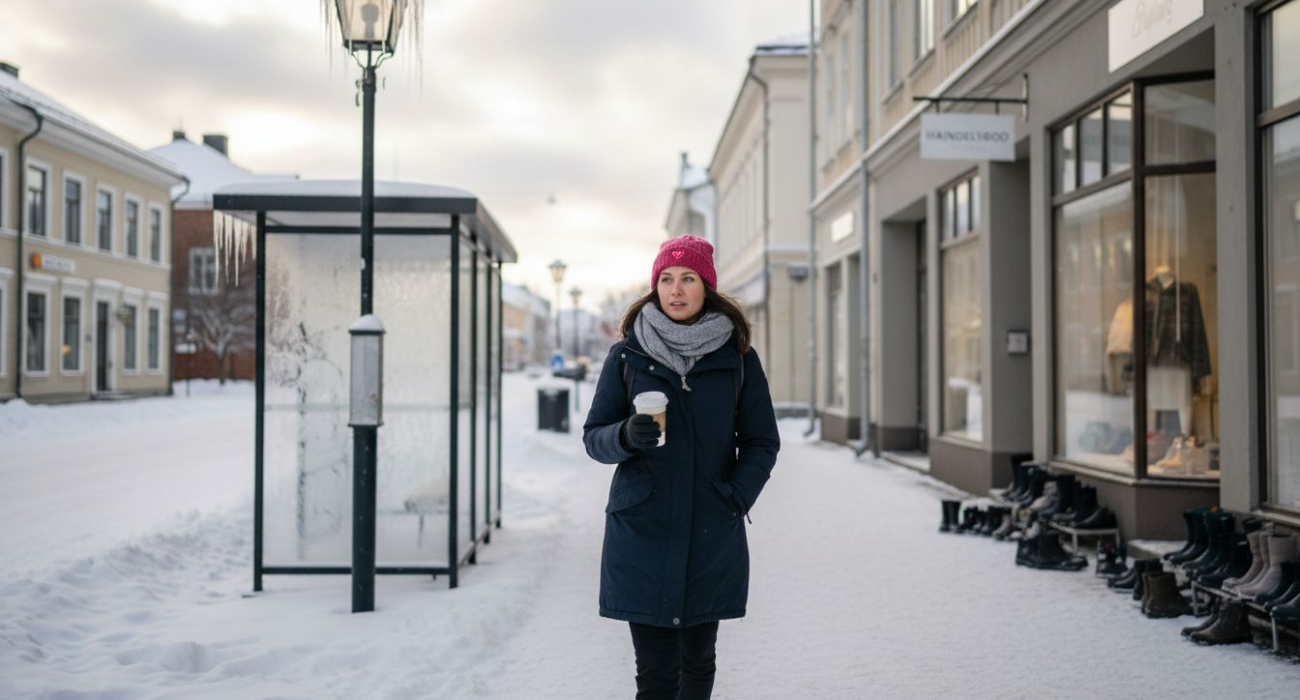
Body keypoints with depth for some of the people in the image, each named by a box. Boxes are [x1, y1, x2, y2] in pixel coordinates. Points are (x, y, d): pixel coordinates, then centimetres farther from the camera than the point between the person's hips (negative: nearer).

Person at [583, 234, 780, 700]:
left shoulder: (737, 357, 4)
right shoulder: (628, 354, 2)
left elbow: (762, 443, 7)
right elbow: (594, 438, 4)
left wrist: (735, 500, -8)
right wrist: (627, 436, -18)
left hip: (712, 536, 1)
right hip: (642, 534, -1)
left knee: (698, 660, 13)